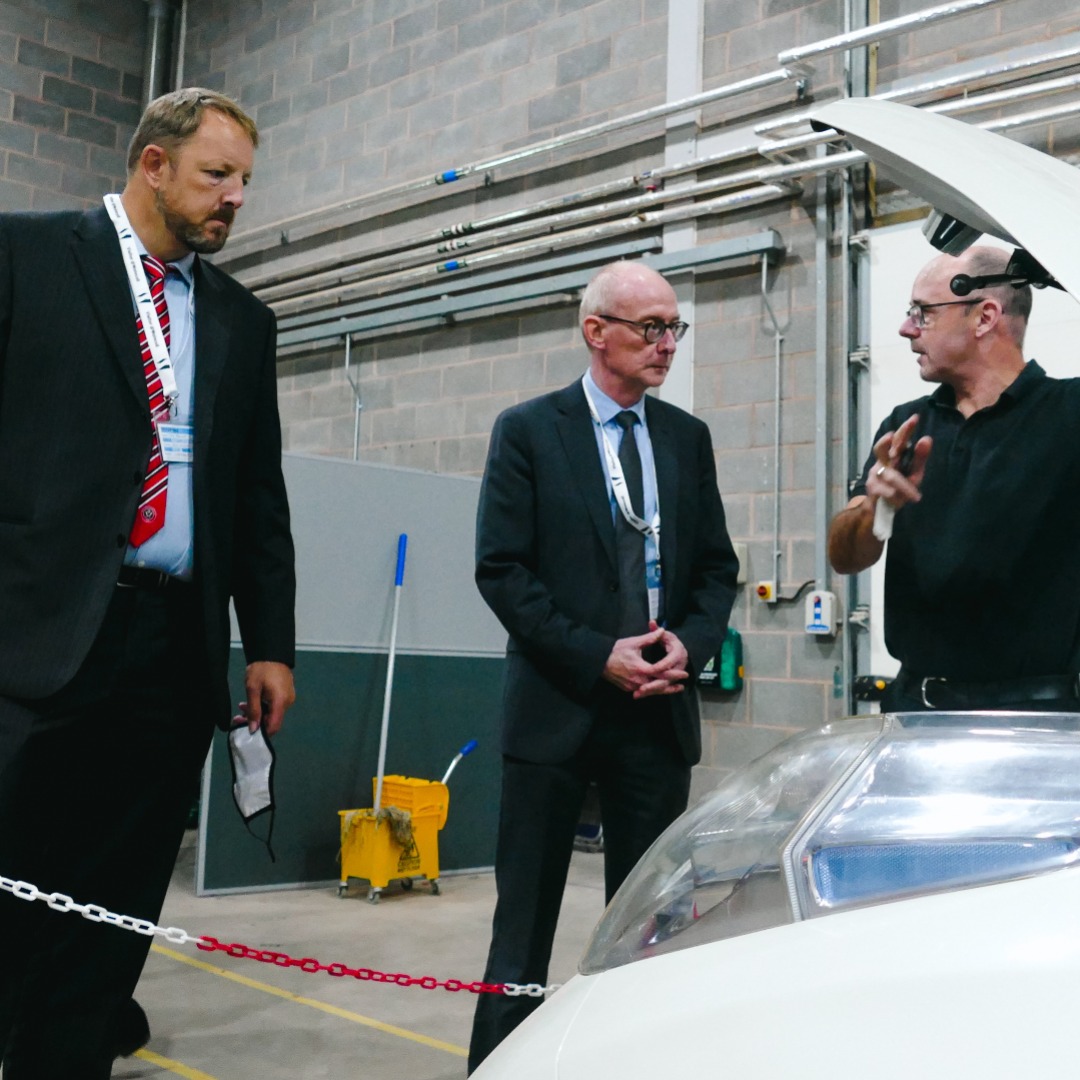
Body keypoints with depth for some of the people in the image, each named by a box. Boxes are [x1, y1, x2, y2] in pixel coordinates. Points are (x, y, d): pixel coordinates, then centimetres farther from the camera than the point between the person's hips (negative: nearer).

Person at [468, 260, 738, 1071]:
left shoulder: (688, 438, 10)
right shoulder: (528, 431, -1)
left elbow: (717, 565, 12)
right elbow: (501, 569, -7)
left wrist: (691, 642, -7)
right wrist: (594, 656, -14)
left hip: (660, 709, 4)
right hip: (557, 707, -3)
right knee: (525, 919, 4)